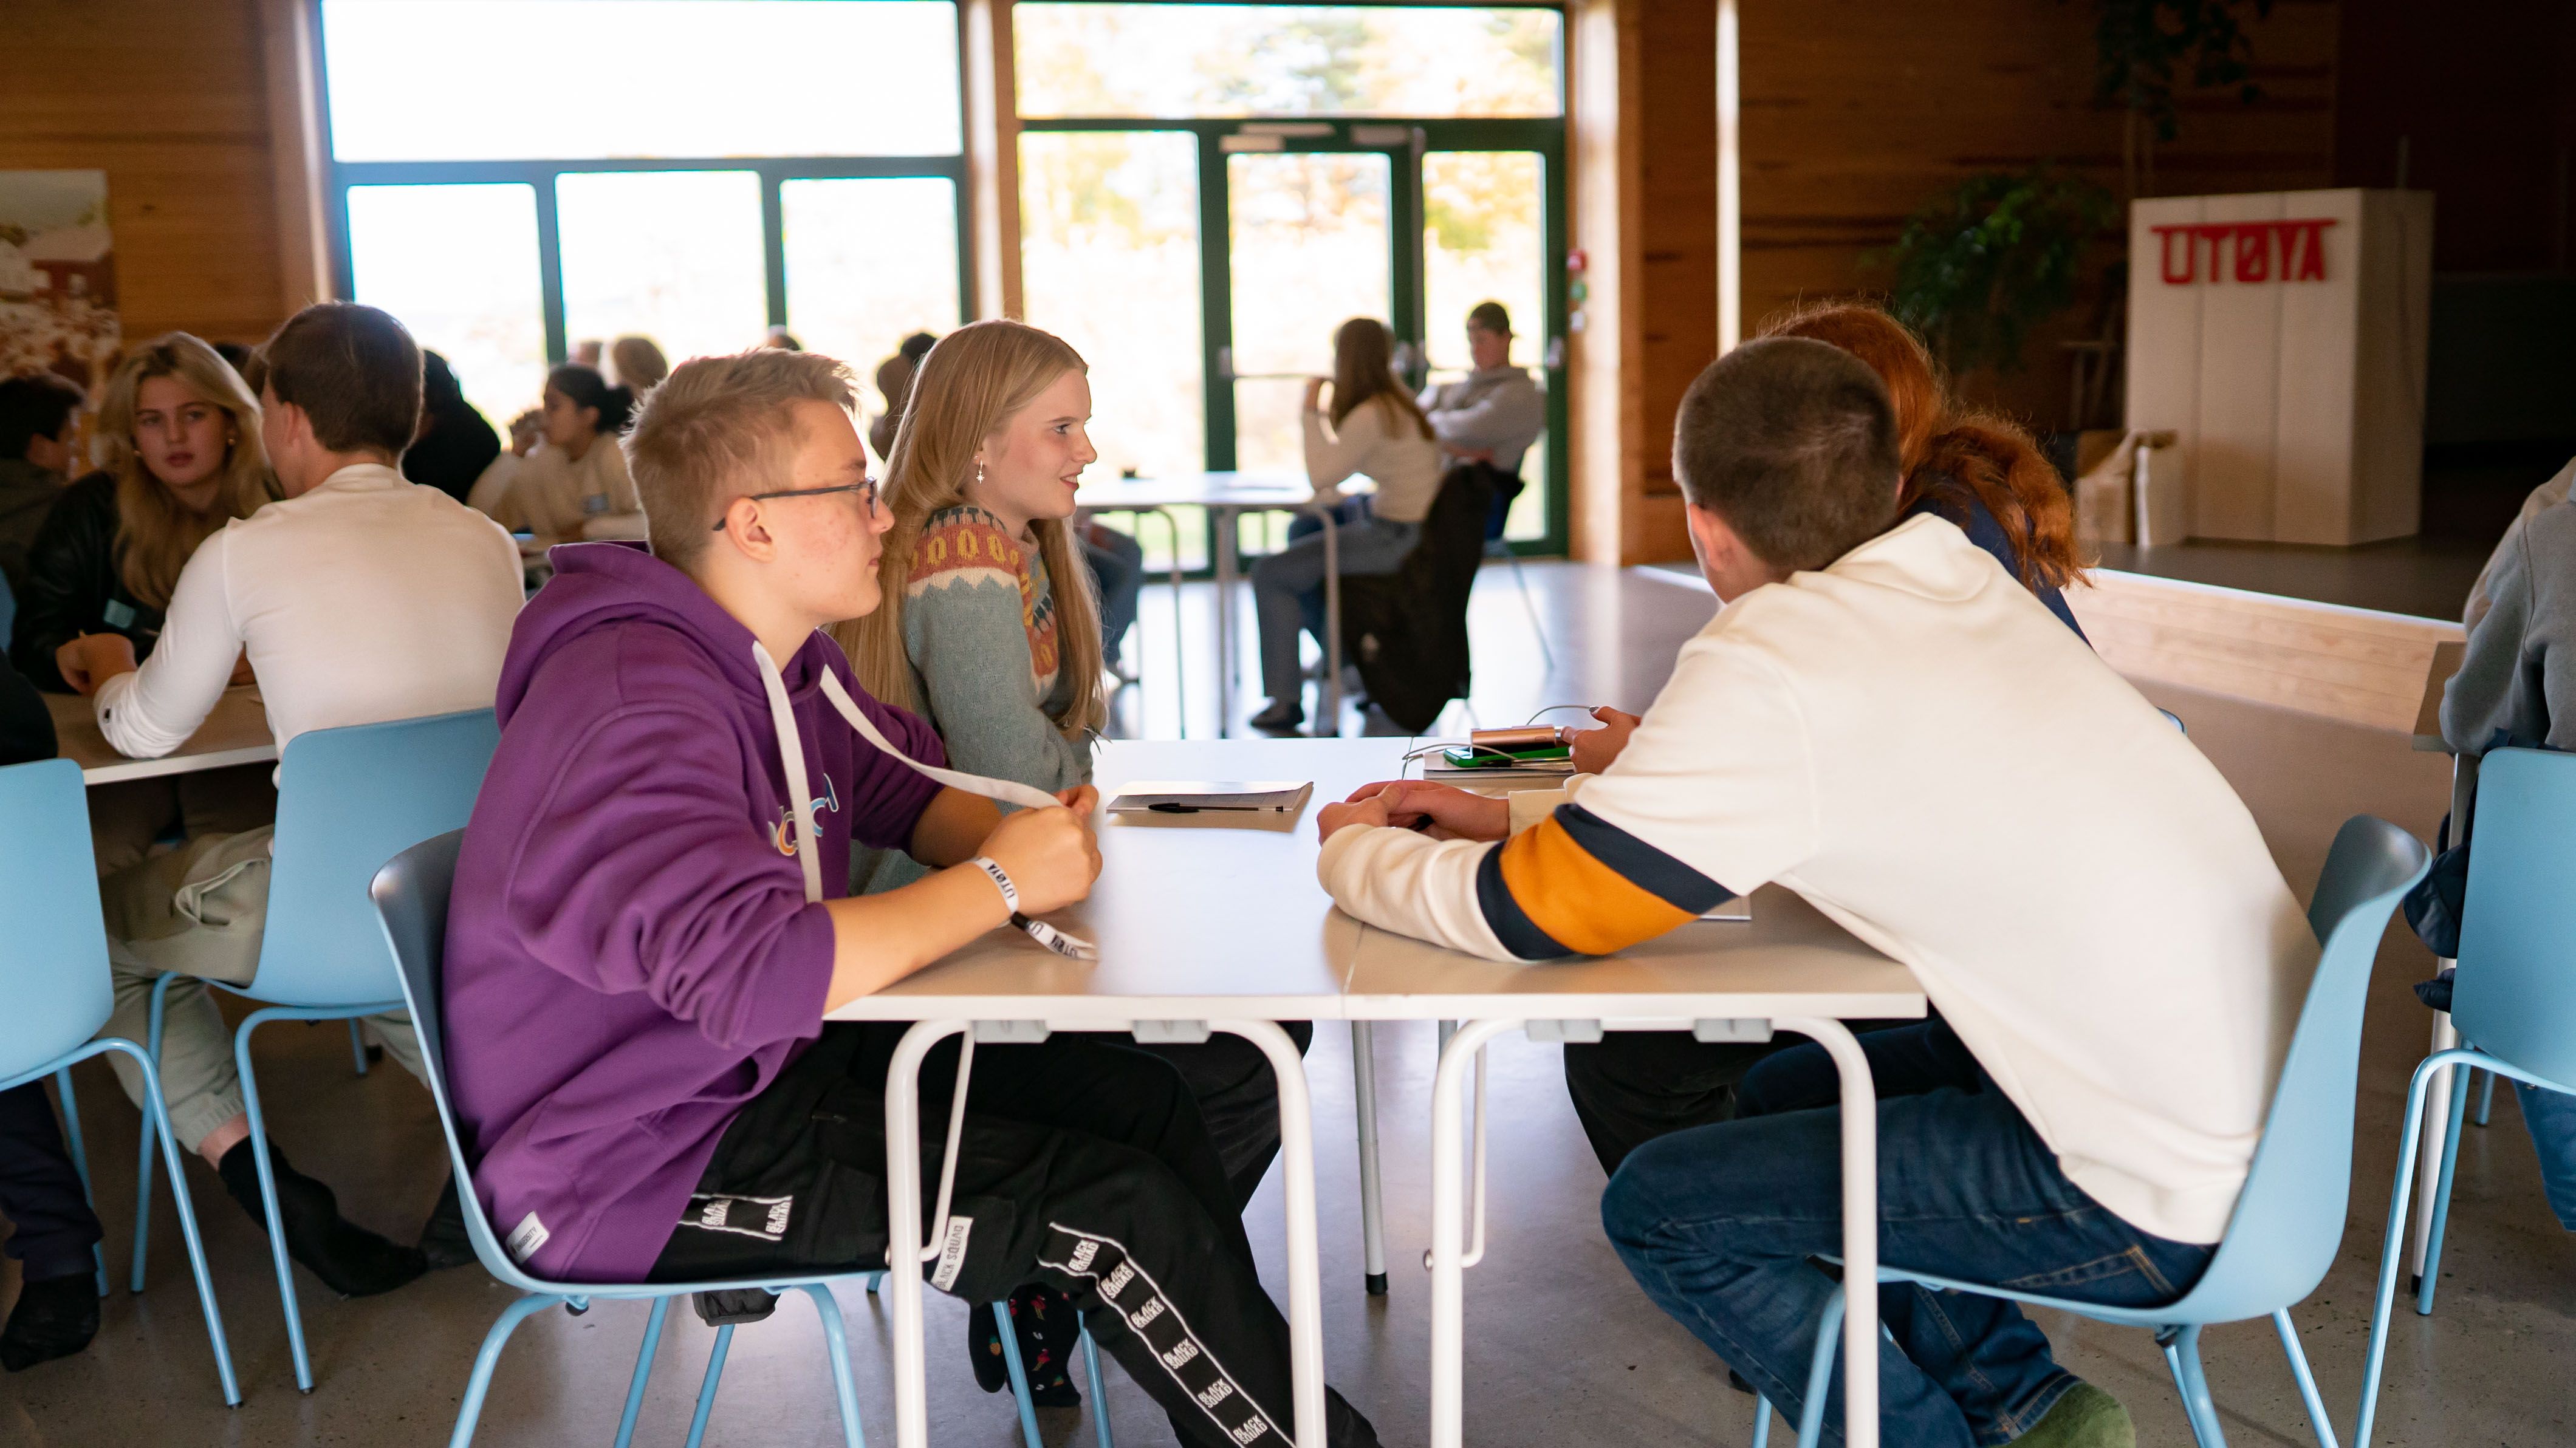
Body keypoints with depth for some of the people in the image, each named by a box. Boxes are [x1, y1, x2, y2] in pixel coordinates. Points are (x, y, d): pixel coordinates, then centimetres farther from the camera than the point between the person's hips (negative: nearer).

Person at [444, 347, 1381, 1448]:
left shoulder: (785, 658, 5)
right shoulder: (638, 712, -27)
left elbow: (914, 791, 18)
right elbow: (758, 975, -38)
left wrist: (1026, 840, -6)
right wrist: (998, 884, -25)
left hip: (762, 1065, 10)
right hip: (637, 1167, -9)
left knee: (1141, 1101, 2)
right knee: (1125, 1209, -14)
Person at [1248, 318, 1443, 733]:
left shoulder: (1370, 415, -20)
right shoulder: (1400, 402, 10)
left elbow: (1320, 477, -19)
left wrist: (1312, 412, -11)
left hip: (1394, 538, -10)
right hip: (1415, 529, 10)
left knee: (1270, 574, -10)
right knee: (1304, 532, 31)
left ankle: (1287, 700, -7)